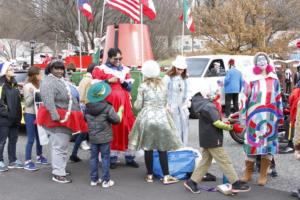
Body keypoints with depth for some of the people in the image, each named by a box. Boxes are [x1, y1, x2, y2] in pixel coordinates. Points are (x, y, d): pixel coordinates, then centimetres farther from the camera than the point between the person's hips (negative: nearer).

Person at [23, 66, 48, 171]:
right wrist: (33, 94, -26)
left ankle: (39, 156, 32)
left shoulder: (39, 85, 12)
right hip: (30, 115, -7)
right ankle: (27, 161, -4)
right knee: (31, 139, -8)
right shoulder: (28, 86, -10)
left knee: (39, 137, 16)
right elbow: (27, 103, -13)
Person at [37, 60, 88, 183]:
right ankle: (58, 174, -6)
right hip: (58, 119, -10)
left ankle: (60, 169, 29)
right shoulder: (48, 82, -16)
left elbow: (69, 98, 26)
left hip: (65, 118, 10)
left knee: (62, 146, 18)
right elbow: (48, 101, -28)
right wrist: (55, 116, -35)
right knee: (59, 146, -9)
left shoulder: (62, 81, 17)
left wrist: (78, 112, 25)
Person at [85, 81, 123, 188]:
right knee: (105, 158, 4)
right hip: (105, 138, -4)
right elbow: (117, 119, -9)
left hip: (92, 138, 4)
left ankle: (94, 179, 18)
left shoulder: (88, 107, -1)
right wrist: (120, 110, 7)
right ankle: (106, 180, 8)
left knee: (94, 157, 12)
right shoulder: (108, 108, -16)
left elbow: (86, 119, 13)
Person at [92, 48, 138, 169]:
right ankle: (112, 158, 11)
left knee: (127, 128, 3)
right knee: (112, 129, 1)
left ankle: (129, 158, 13)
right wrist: (108, 81, -15)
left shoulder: (125, 70, 14)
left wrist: (124, 82, -6)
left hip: (124, 104, 4)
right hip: (109, 104, -4)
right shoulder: (100, 69, 1)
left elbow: (130, 87, 14)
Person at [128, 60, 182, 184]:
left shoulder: (143, 87, -3)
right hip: (162, 118, 2)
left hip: (147, 118, -1)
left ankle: (150, 175, 14)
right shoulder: (163, 86, 6)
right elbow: (165, 103, 13)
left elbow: (138, 106, -2)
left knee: (148, 148, 7)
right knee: (162, 149, 4)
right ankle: (166, 176, 5)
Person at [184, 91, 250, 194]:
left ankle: (192, 181, 19)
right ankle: (236, 184, 3)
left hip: (207, 139, 10)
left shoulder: (203, 104, 11)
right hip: (212, 139, -10)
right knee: (224, 161, -3)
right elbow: (217, 123, -22)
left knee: (205, 161, 16)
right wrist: (232, 127, -15)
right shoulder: (209, 106, -20)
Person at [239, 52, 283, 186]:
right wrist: (243, 117, -2)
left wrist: (280, 116, 13)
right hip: (254, 117, -2)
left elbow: (278, 99, 15)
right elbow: (244, 99, 1)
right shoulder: (251, 79, 1)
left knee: (268, 144, 3)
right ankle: (248, 173, 16)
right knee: (252, 143, 0)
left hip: (270, 117, 2)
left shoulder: (274, 79, 11)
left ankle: (263, 175, 13)